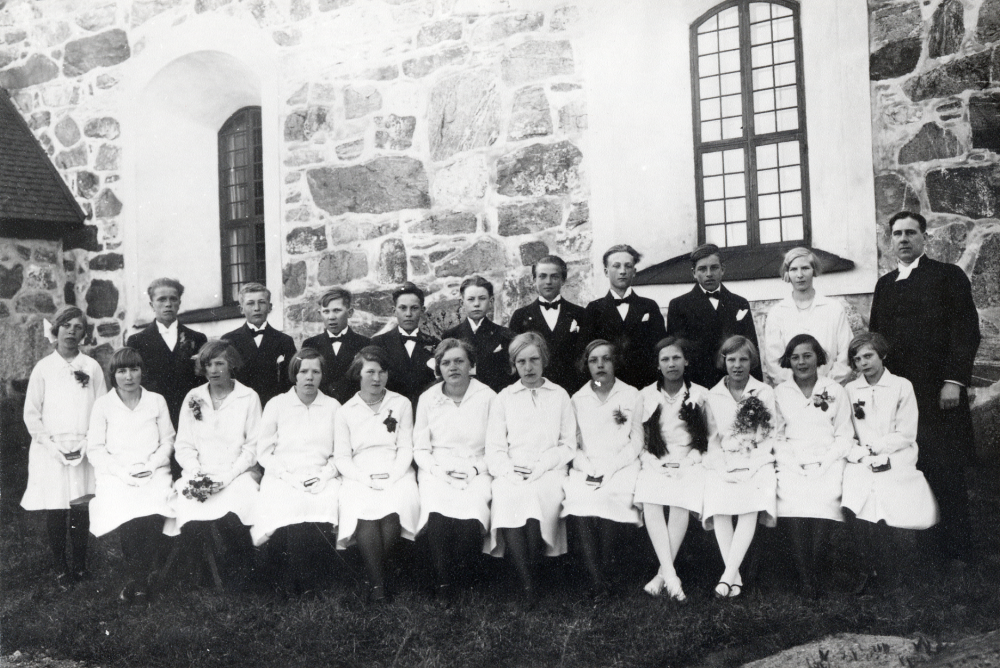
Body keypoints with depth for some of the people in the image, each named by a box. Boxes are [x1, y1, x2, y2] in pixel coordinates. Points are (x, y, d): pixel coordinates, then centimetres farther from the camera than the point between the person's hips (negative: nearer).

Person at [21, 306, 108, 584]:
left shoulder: (92, 367, 5)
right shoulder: (43, 368, 3)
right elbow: (31, 414, 3)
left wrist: (87, 443, -7)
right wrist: (51, 444, -7)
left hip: (84, 452, 1)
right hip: (50, 452, 0)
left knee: (81, 510, 2)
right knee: (55, 510, 1)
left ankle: (80, 565, 14)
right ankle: (60, 567, 14)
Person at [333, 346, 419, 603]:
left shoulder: (401, 404, 13)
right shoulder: (345, 411, 12)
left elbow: (406, 449, 7)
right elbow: (341, 457, 6)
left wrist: (391, 476, -10)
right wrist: (366, 479, -11)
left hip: (396, 474, 0)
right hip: (360, 477, 0)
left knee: (393, 512, -32)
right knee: (364, 513, -33)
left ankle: (376, 578, -15)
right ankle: (377, 583, -25)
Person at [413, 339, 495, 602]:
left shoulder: (487, 397, 4)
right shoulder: (427, 399, 10)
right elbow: (420, 449, 10)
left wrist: (475, 469, -9)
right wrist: (439, 470, -6)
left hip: (475, 473, -1)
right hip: (436, 472, 1)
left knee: (471, 519, -29)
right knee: (437, 517, -29)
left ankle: (461, 577, -1)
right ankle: (442, 581, -8)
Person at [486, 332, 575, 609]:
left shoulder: (560, 396, 16)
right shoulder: (504, 397, 18)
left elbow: (568, 445, 8)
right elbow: (493, 447, 10)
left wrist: (540, 466, -8)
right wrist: (508, 470, -10)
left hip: (548, 472, 0)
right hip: (510, 474, 1)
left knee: (535, 496, -34)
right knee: (507, 500, -33)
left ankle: (527, 573, -18)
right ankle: (527, 584, -26)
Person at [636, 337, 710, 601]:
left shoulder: (700, 395, 9)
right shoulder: (646, 395, 13)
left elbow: (709, 438, 9)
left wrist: (689, 461, -6)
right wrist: (646, 459, -5)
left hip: (689, 464, -1)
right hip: (656, 464, 1)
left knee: (681, 503, -31)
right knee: (649, 502, -30)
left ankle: (662, 575, -27)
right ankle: (670, 575, -35)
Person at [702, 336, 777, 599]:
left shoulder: (765, 393, 11)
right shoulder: (712, 396, 13)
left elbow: (770, 436, 5)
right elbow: (711, 439, 9)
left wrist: (750, 468, -9)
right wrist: (722, 469, -7)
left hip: (756, 462, -1)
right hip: (722, 464, 1)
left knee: (751, 507, -28)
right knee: (718, 507, -26)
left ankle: (727, 576, -29)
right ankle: (736, 578, -24)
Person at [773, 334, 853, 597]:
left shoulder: (835, 391, 10)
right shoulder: (780, 393, 13)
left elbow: (844, 435, 8)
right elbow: (776, 437, 12)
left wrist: (825, 463, -7)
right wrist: (791, 462, -5)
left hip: (827, 461, 0)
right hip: (792, 463, 0)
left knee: (825, 499, -29)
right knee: (792, 501, -28)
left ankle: (816, 574, -17)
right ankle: (804, 579, -22)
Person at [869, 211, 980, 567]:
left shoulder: (948, 276, 2)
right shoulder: (884, 285, 17)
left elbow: (966, 330, -5)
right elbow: (875, 336, 17)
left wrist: (954, 380, -13)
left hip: (938, 391, -4)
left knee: (946, 473, -2)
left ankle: (954, 551, 7)